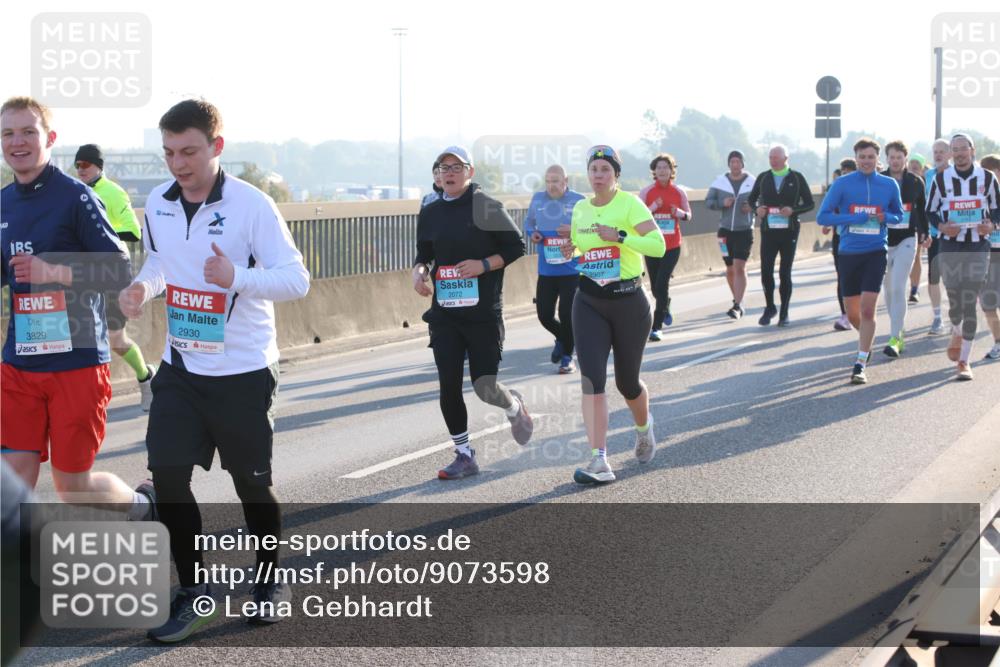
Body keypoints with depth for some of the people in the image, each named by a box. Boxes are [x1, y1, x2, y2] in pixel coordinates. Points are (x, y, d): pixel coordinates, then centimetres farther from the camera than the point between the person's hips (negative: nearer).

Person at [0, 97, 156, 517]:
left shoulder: (75, 197, -10)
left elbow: (120, 272, -14)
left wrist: (53, 272, -24)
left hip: (76, 361, -5)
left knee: (72, 485, 5)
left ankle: (142, 502, 34)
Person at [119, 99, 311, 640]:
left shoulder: (252, 205, -15)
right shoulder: (158, 204, 1)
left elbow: (297, 280, -16)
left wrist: (236, 278, -33)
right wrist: (141, 288, -4)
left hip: (244, 372, -4)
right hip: (180, 369, 4)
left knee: (252, 483, 9)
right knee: (167, 477, -4)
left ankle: (270, 581, 33)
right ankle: (191, 591, 13)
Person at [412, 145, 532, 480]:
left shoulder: (487, 207, -5)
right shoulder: (430, 213, 9)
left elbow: (516, 246, -3)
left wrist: (484, 265, -16)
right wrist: (419, 271, -2)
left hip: (483, 311, -4)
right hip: (444, 312, 4)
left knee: (485, 386, -6)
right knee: (448, 386, -1)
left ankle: (514, 405, 31)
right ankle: (464, 455, 13)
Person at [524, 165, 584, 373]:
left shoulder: (578, 200, -6)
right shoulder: (537, 199, 4)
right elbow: (528, 222, 18)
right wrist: (531, 233, -4)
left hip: (572, 269, -3)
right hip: (546, 270, 3)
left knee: (566, 314, -4)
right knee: (544, 314, 4)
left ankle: (567, 355, 16)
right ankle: (562, 339, 37)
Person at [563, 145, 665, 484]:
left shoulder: (630, 204, -8)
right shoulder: (580, 208, 9)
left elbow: (658, 244, -20)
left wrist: (619, 236, -26)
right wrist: (570, 249, 10)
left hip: (628, 300, -4)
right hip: (589, 303, 4)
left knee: (627, 382, 9)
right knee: (591, 379, -13)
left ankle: (644, 428, 44)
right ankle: (599, 462, -16)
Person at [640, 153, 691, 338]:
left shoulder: (678, 192, 2)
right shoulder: (646, 192, -1)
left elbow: (688, 216, 11)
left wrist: (680, 213, -11)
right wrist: (653, 208, -18)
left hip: (672, 246, -1)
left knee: (662, 284, -14)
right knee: (656, 287, 11)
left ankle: (657, 327, -9)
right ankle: (665, 309, 45)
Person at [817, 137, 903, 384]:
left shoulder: (889, 185, 3)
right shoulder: (842, 184, -2)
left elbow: (899, 215, 15)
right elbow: (822, 216, -6)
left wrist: (885, 217, -8)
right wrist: (855, 218, -17)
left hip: (876, 252, -1)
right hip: (849, 252, 1)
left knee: (867, 309, -13)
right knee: (853, 313, 11)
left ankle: (861, 365, -8)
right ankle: (868, 341, 41)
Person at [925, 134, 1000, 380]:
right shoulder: (941, 179, 3)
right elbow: (930, 211, 9)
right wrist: (942, 226, -11)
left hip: (978, 248, -1)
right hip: (950, 247, 1)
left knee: (969, 304, -7)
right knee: (954, 301, 5)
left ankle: (964, 361, -1)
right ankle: (957, 334, 42)